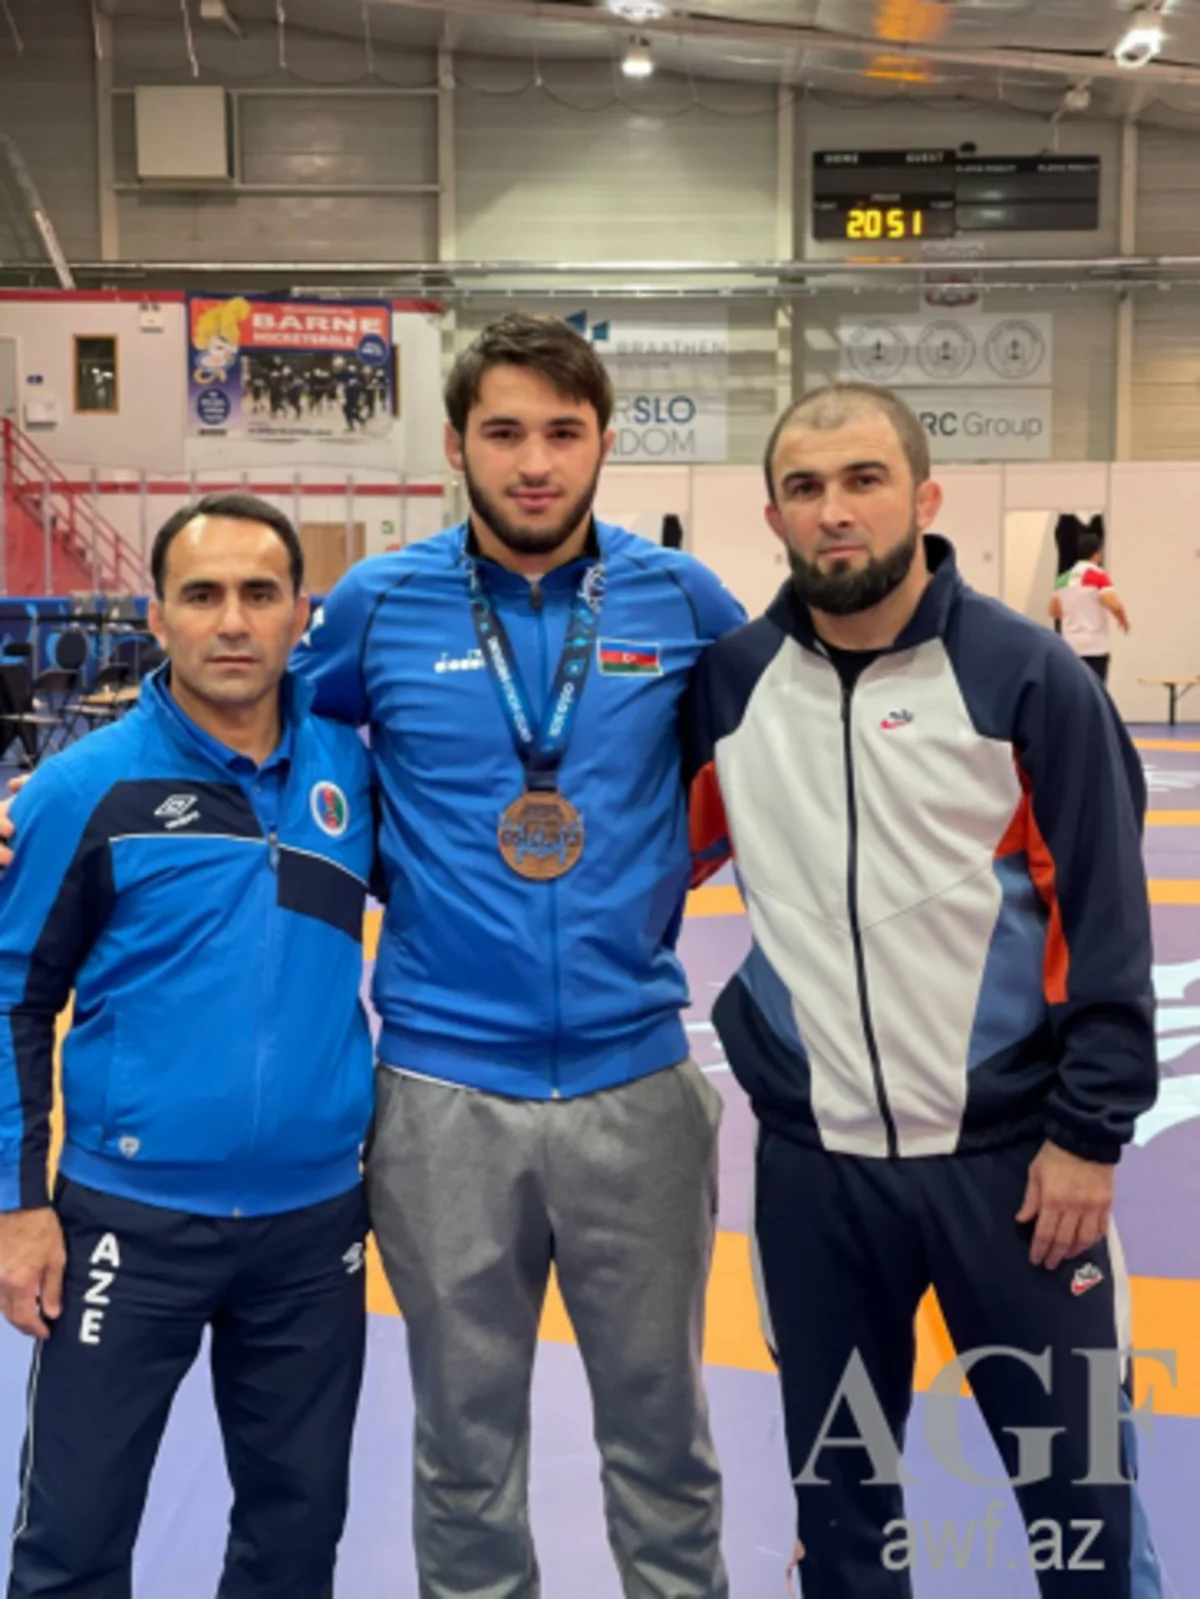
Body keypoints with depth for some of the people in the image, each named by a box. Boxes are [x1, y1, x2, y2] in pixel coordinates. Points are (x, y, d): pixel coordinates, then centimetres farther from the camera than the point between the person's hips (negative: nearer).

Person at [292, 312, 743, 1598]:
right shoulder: (378, 604, -3)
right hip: (443, 1085, 0)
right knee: (464, 1434, 16)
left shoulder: (678, 599, -2)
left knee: (659, 1418, 16)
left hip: (635, 1077, 1)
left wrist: (683, 852, 5)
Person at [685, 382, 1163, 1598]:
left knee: (1074, 1473, 11)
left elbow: (1106, 919, -7)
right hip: (809, 1159, 3)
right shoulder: (727, 681, -1)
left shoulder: (1025, 674, -9)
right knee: (836, 1473, 18)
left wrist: (1089, 1130, -8)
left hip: (1010, 1152, -2)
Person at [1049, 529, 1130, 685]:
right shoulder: (1098, 575, -9)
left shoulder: (1064, 579, 10)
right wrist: (1124, 621, -1)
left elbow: (1054, 611, 19)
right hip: (1094, 647, -6)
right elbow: (1115, 606, -20)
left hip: (1070, 646, 6)